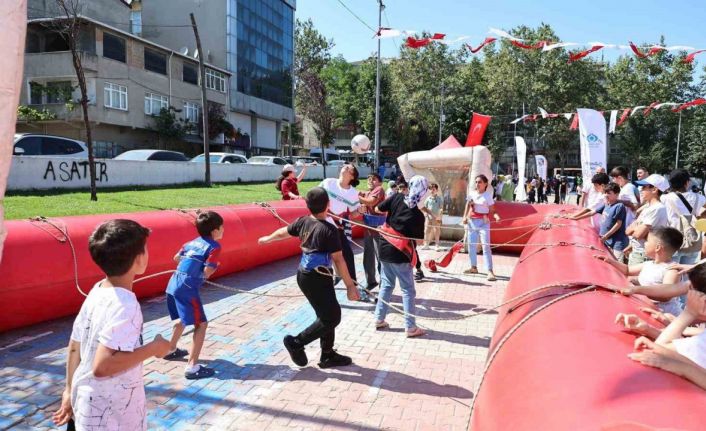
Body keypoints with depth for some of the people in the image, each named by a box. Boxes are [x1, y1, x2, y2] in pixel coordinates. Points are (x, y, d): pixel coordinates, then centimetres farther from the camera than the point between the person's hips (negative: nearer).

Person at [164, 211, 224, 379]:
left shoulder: (193, 242, 16)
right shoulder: (214, 247, -7)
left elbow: (176, 258, 24)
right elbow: (207, 272, -15)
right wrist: (216, 266, 5)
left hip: (173, 284, 9)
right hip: (188, 288, -9)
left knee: (182, 319, 30)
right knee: (201, 324, -4)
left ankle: (171, 350, 48)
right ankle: (192, 367, -9)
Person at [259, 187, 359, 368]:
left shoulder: (303, 222, 2)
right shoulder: (329, 230, -20)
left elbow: (283, 232, 19)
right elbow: (338, 260, -19)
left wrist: (267, 238, 39)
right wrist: (350, 286, -13)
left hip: (304, 274, 9)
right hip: (317, 278, -9)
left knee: (326, 314, 18)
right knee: (331, 317, 2)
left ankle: (328, 355, 25)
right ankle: (296, 343, 7)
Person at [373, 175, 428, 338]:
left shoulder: (397, 197, -7)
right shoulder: (418, 215, -16)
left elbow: (378, 209, 4)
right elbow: (418, 240, -8)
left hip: (384, 249, 6)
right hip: (399, 254, -6)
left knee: (386, 285, 20)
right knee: (408, 290, 6)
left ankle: (379, 320, 25)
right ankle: (411, 327, 9)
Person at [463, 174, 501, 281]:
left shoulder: (488, 195, -5)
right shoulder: (472, 193, 6)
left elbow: (491, 210, -6)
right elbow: (468, 206, 15)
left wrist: (496, 215, -27)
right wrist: (465, 217, 2)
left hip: (483, 222, -5)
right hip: (472, 221, 5)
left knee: (486, 245, -13)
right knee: (471, 245, 11)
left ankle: (490, 271, -16)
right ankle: (474, 267, 26)